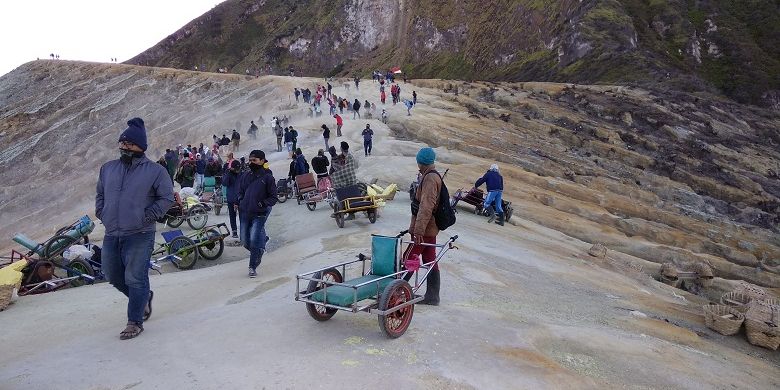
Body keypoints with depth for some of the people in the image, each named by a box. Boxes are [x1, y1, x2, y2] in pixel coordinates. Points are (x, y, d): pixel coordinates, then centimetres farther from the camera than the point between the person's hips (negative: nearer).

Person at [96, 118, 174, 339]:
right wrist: (101, 212, 9)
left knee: (135, 279, -3)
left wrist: (147, 217, -13)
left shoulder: (155, 171, -6)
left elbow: (167, 198, -6)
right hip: (111, 235, 6)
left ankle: (135, 322, 11)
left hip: (140, 236, -6)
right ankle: (144, 297, 40)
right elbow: (99, 193, 24)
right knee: (112, 275, 17)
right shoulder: (108, 168, 11)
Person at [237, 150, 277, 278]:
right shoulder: (245, 176, 10)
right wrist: (240, 202, 3)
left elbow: (273, 198, -4)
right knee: (245, 242, 8)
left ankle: (253, 267, 8)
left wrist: (263, 204, -19)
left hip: (259, 214, -5)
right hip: (245, 213, 5)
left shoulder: (268, 177, -5)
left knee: (255, 242, -9)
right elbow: (240, 192, 22)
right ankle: (262, 239, 38)